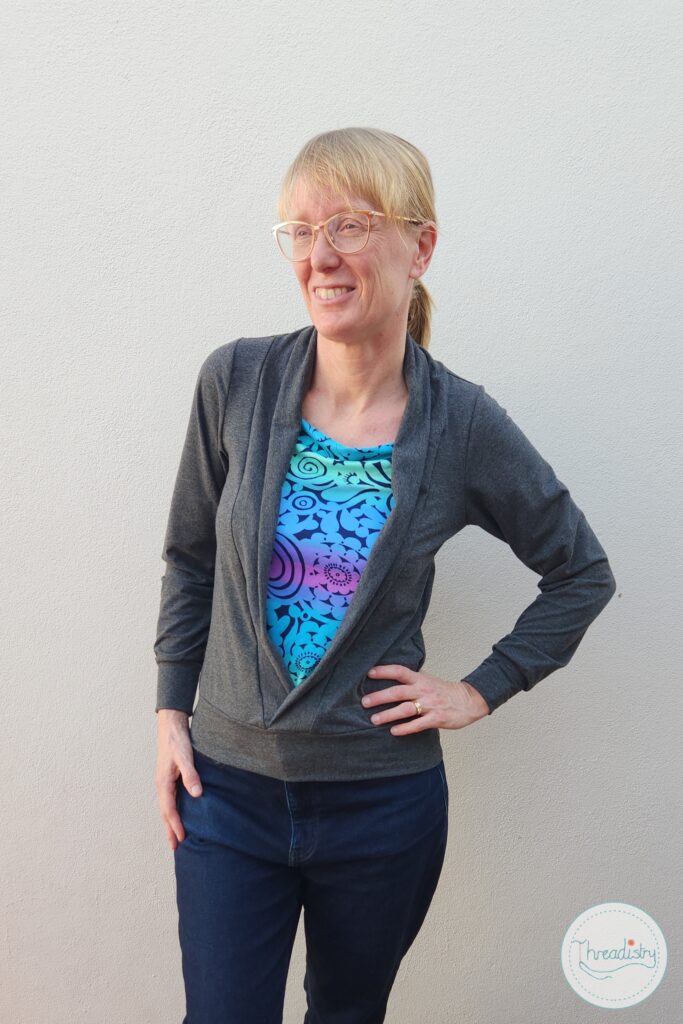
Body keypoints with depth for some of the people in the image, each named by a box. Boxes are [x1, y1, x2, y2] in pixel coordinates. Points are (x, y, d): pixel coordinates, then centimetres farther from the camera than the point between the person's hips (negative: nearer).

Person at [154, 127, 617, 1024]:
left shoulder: (464, 425, -11)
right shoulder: (236, 381, -9)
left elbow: (583, 573, 3)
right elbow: (189, 558, 4)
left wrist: (483, 690, -2)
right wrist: (171, 712, 2)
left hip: (383, 802, 0)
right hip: (228, 784, 1)